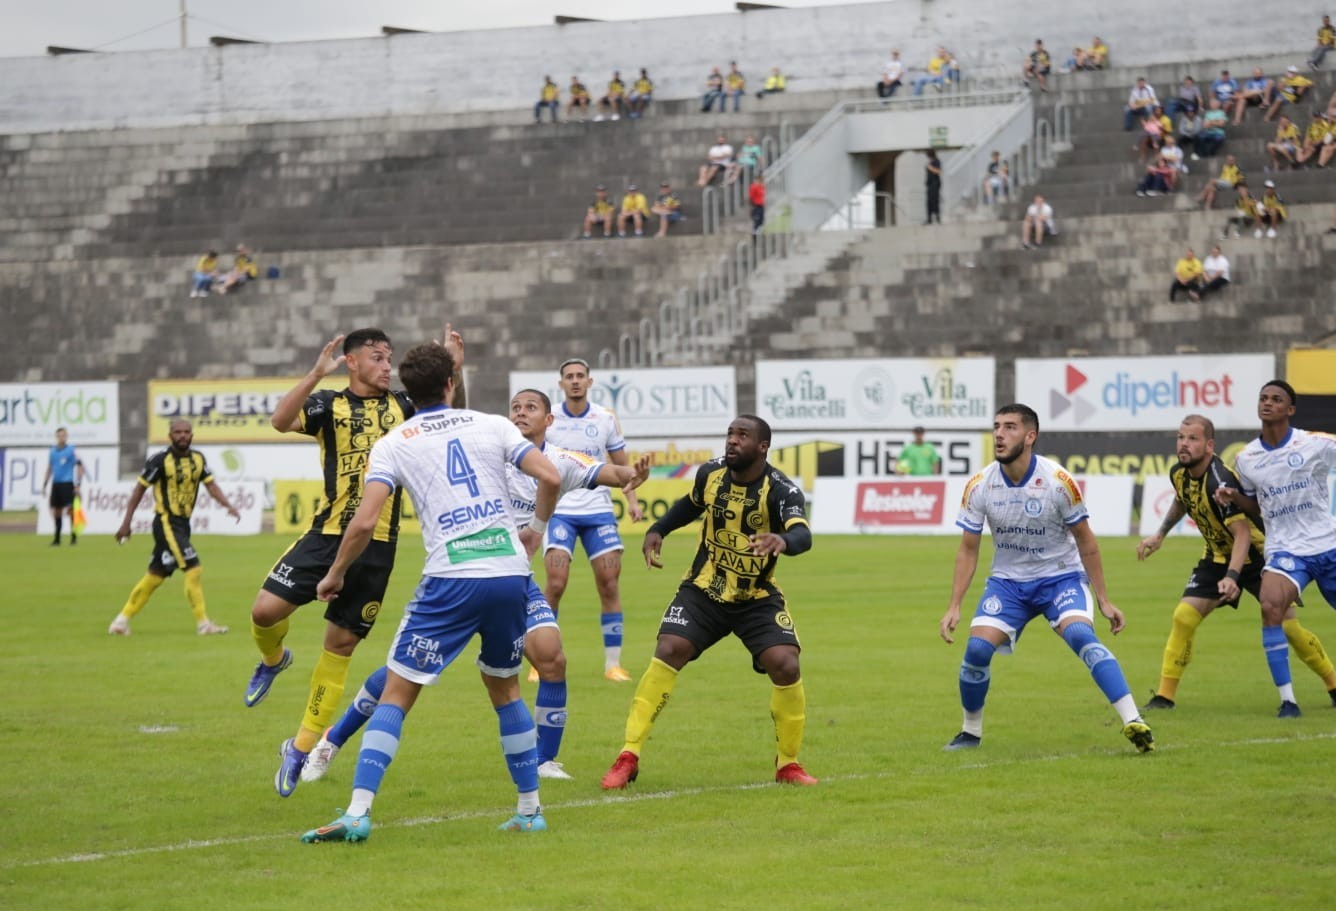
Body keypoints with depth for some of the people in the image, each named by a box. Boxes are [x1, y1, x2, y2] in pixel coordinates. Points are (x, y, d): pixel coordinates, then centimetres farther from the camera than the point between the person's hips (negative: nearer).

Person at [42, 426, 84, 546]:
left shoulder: (71, 451, -2)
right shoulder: (52, 451, 13)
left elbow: (80, 467, -4)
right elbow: (49, 469, 19)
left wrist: (78, 485, -10)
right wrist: (44, 485, 14)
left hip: (67, 483, -5)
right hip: (55, 484, 5)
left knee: (69, 509, -11)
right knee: (56, 511, 7)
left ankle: (74, 535, -1)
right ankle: (57, 538, 14)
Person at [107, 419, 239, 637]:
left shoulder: (198, 459, 8)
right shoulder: (160, 460, -11)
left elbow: (211, 485, 5)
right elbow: (140, 489, -6)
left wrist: (227, 505, -13)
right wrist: (126, 523, -6)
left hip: (183, 524, 7)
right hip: (166, 523, -7)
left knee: (156, 575, 11)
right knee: (193, 569, -14)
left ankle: (121, 621, 20)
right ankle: (203, 624, -10)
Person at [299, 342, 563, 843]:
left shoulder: (393, 443, 5)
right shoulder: (493, 426, 11)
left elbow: (365, 522, -4)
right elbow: (550, 477, 1)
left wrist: (334, 574, 11)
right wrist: (535, 528, 20)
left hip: (452, 579, -3)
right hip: (510, 572, 3)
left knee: (396, 694, 1)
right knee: (504, 688, 23)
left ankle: (357, 812, -10)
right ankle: (530, 810, 24)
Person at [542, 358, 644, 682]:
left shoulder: (606, 419, 4)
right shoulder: (548, 419, -1)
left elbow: (621, 464, 11)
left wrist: (632, 499, -1)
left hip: (598, 510, 2)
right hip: (559, 511, -2)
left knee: (609, 585, -3)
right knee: (555, 584, -13)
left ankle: (613, 662, 5)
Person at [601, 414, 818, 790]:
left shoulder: (781, 490, -20)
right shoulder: (710, 473, -6)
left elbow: (802, 535, -39)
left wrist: (783, 540, -62)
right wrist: (657, 530, 5)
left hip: (758, 598, -2)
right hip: (703, 590, 2)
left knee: (785, 665, -19)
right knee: (668, 652, -18)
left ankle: (788, 764, 4)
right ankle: (628, 758, -12)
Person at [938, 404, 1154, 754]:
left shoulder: (1058, 481, -17)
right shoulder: (979, 486, -10)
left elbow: (1085, 541, -5)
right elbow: (968, 550, 0)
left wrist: (1103, 600, -4)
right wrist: (954, 607, -6)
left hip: (1061, 577, -3)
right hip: (1007, 580, 3)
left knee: (1080, 634, -29)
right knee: (977, 648, -16)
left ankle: (1133, 722, -32)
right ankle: (971, 731, 9)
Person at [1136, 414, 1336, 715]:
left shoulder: (1221, 482, -31)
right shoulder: (1179, 473, -7)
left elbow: (1243, 533, -34)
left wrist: (1232, 577, -45)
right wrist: (1159, 535, 19)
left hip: (1255, 553, -7)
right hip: (1218, 554, 7)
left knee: (1288, 625, -10)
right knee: (1184, 617, -7)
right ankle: (1164, 696, 0)